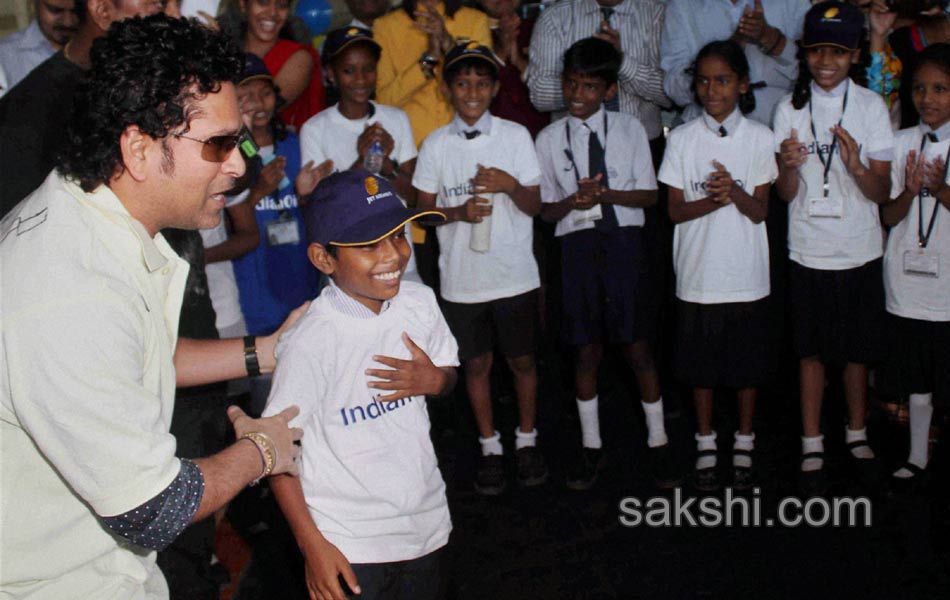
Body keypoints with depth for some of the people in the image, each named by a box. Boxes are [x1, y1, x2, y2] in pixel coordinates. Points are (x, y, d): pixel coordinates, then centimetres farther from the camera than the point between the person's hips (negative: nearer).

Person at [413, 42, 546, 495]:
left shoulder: (515, 136, -2)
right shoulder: (435, 145, 0)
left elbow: (534, 206, 0)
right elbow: (424, 208, 4)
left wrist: (511, 185, -20)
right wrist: (459, 212, -15)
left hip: (515, 274, 0)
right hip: (461, 277, 1)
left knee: (521, 360, 10)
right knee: (476, 364, 10)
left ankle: (527, 441, 29)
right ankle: (490, 448, 26)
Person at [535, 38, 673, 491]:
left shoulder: (629, 129, 4)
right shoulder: (550, 138, 5)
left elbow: (649, 194, 2)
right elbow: (547, 209, 6)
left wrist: (607, 194, -15)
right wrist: (573, 200, -15)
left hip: (623, 238, -1)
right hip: (577, 244, 1)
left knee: (637, 347, 2)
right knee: (587, 349, 8)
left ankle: (657, 443, 18)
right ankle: (591, 446, 23)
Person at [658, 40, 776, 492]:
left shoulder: (759, 137, -1)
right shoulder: (682, 138, 0)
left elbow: (760, 211, -4)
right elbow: (676, 211, -3)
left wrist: (735, 192, -24)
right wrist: (715, 199, -21)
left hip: (746, 273, 0)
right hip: (698, 272, 0)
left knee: (747, 364, 9)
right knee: (701, 364, 10)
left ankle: (744, 442, 26)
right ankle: (706, 443, 26)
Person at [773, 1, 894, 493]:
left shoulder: (871, 107, -3)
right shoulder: (790, 110, -1)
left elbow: (882, 192, -6)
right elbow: (785, 194, -2)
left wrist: (857, 165, -26)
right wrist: (788, 166, -24)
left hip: (860, 250, 0)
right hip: (808, 250, 0)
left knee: (858, 349, 11)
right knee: (812, 350, 8)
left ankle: (856, 433, 31)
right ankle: (812, 443, 21)